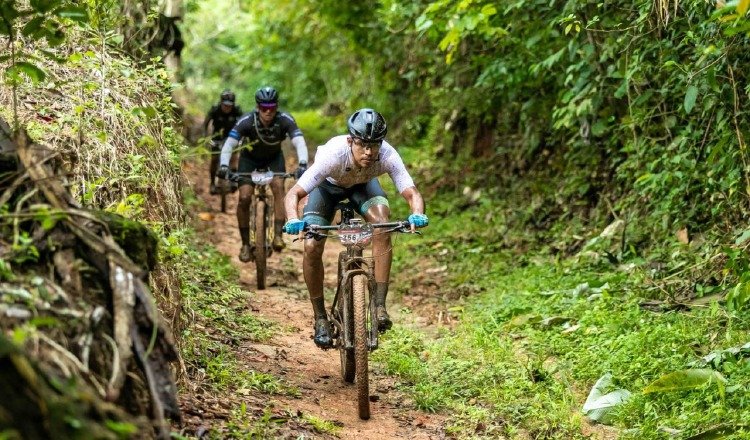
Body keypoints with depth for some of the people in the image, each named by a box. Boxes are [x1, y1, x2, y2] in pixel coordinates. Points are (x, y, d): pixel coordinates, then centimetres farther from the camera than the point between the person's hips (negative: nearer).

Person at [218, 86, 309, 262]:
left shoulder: (285, 120, -30)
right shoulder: (246, 121, -32)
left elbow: (299, 142, -37)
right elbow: (229, 144, -33)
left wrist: (302, 164, -55)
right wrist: (224, 165, -50)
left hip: (274, 158, 0)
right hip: (250, 158, 0)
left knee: (278, 186, -27)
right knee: (244, 198, -15)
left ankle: (278, 235, -22)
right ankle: (246, 244, 1)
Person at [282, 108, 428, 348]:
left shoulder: (387, 155, -36)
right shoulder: (333, 154, -41)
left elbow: (411, 193, -38)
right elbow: (293, 195, -42)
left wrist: (417, 215, -61)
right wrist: (293, 221, -62)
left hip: (363, 185, 1)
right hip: (328, 185, -1)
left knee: (382, 224, -31)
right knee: (311, 247, -20)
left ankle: (379, 304, -24)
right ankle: (320, 318, 1)